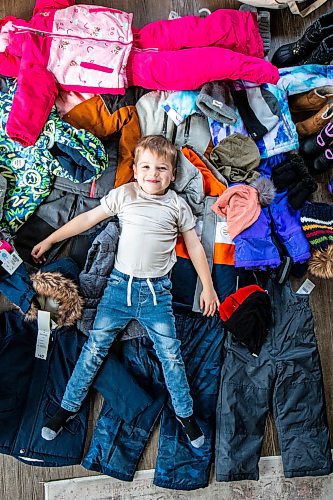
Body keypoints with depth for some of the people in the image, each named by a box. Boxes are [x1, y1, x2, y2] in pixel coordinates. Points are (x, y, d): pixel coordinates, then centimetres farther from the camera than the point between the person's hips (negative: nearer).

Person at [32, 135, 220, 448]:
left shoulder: (177, 205, 2)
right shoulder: (124, 194, 2)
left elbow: (194, 246, 9)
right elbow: (88, 219, 8)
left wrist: (208, 287, 7)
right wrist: (49, 240, 12)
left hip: (157, 290, 0)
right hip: (120, 283, 1)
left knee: (170, 353, 1)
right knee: (95, 346, 3)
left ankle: (185, 414, 21)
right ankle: (68, 407, 20)